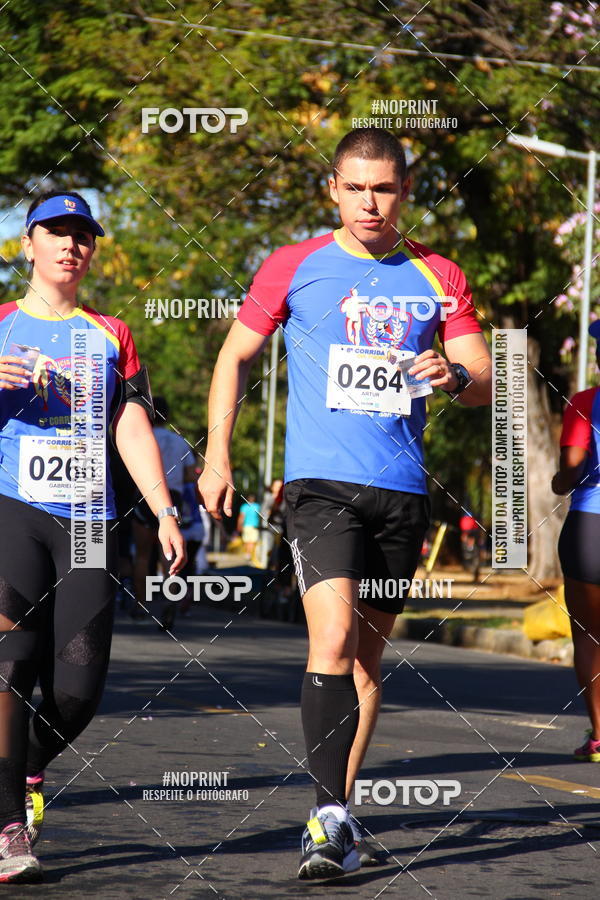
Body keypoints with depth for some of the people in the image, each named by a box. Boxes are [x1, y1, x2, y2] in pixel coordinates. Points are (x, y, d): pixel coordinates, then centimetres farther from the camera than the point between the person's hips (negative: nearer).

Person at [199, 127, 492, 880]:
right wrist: (216, 454, 2)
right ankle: (328, 817, -19)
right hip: (321, 483, -3)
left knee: (368, 654, 10)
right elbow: (236, 355, 11)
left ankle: (338, 816, 20)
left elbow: (485, 382, 8)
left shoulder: (437, 279, 8)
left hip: (402, 490, 3)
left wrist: (456, 375, -16)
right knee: (333, 637, -19)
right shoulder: (294, 267, 3)